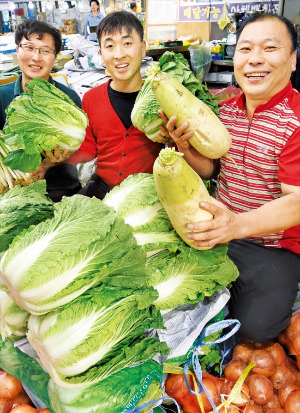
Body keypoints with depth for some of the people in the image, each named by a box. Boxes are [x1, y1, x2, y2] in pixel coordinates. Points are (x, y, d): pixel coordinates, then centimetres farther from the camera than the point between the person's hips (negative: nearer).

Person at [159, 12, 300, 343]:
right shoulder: (226, 110, 4)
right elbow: (211, 170, 8)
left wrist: (237, 225, -41)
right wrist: (185, 148, -14)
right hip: (219, 227, 6)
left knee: (255, 325, -16)